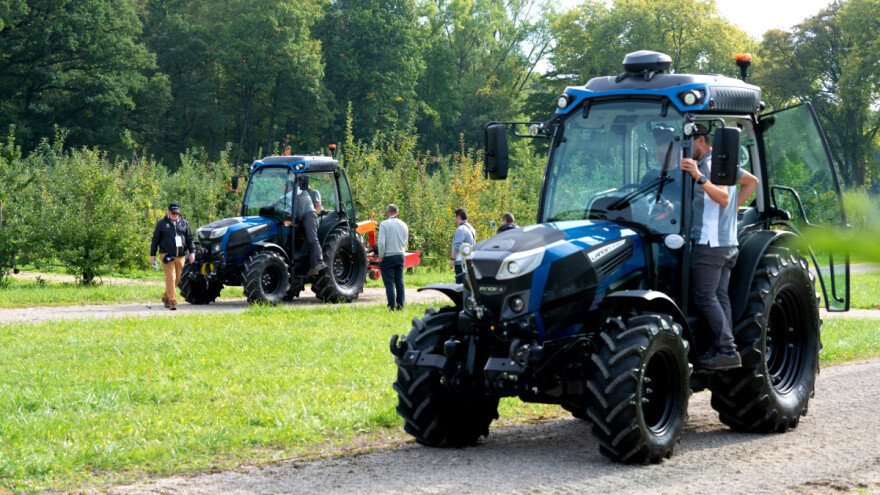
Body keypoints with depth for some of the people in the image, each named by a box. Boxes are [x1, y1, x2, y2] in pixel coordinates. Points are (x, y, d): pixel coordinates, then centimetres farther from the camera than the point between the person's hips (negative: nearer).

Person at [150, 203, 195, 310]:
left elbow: (189, 239, 14)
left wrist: (192, 252, 2)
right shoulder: (161, 224, 4)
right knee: (170, 278, -13)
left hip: (180, 256, 4)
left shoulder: (184, 223, 12)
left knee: (177, 279, 9)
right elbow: (155, 240, 8)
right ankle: (172, 301, -13)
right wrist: (152, 255, 5)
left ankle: (166, 298, 28)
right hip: (167, 255, -4)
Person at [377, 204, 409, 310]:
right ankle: (400, 305, 11)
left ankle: (392, 306, -4)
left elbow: (381, 242, -15)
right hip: (400, 256, 5)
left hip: (388, 257, -5)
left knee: (389, 282, -2)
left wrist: (381, 256, -6)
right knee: (399, 282, 9)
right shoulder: (404, 225, 8)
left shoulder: (384, 224, -10)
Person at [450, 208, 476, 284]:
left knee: (460, 283, -11)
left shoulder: (460, 229, -11)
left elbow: (457, 246, -17)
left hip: (461, 261, -10)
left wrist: (452, 259, -15)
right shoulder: (470, 228, 18)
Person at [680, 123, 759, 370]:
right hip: (729, 243, 10)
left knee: (706, 297, -8)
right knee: (720, 297, 9)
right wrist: (734, 207, 25)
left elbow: (723, 197, -27)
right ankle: (722, 350, 8)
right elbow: (752, 181, 31)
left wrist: (700, 178, -36)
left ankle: (727, 351, -11)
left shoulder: (710, 164, -12)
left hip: (710, 242, -10)